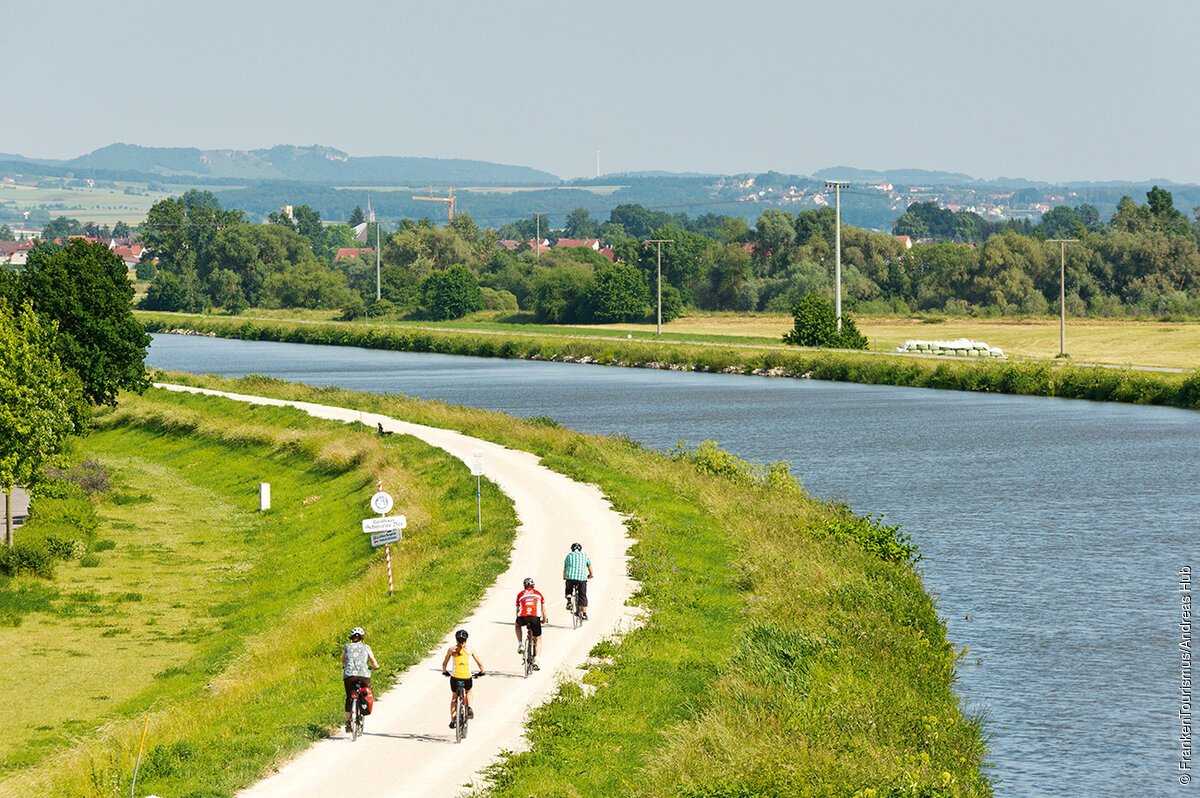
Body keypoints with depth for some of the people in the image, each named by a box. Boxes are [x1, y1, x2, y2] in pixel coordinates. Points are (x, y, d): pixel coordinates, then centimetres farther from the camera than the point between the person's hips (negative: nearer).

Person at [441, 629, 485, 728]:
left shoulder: (451, 649, 5)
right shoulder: (470, 650, 5)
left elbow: (444, 663, 11)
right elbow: (480, 663, 7)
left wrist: (444, 672, 30)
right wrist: (481, 672, 26)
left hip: (455, 677, 0)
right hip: (467, 678, 0)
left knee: (454, 697, 24)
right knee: (468, 692, 33)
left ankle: (452, 720, 19)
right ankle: (469, 707, 7)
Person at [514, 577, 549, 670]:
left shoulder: (520, 594, 20)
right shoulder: (538, 594, 20)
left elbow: (517, 609, 26)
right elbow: (543, 608, 24)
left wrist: (517, 619, 42)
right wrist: (545, 619, 40)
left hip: (523, 617, 0)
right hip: (535, 618, 0)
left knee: (517, 625, 37)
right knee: (538, 640, 15)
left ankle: (520, 644, 22)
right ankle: (536, 660, -1)